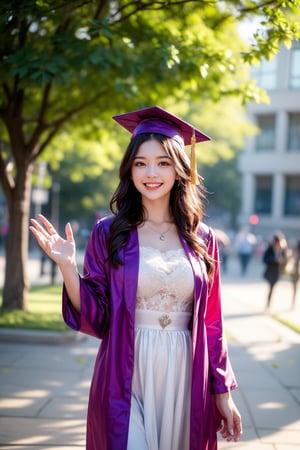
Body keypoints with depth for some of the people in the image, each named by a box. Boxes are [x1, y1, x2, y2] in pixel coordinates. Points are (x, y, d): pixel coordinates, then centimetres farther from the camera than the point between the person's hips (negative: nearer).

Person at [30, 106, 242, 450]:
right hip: (126, 378, -2)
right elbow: (95, 317, -3)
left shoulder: (201, 239, 4)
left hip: (185, 379, 2)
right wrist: (67, 266, -17)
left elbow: (211, 322, 6)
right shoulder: (109, 233, -1)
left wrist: (222, 392, 5)